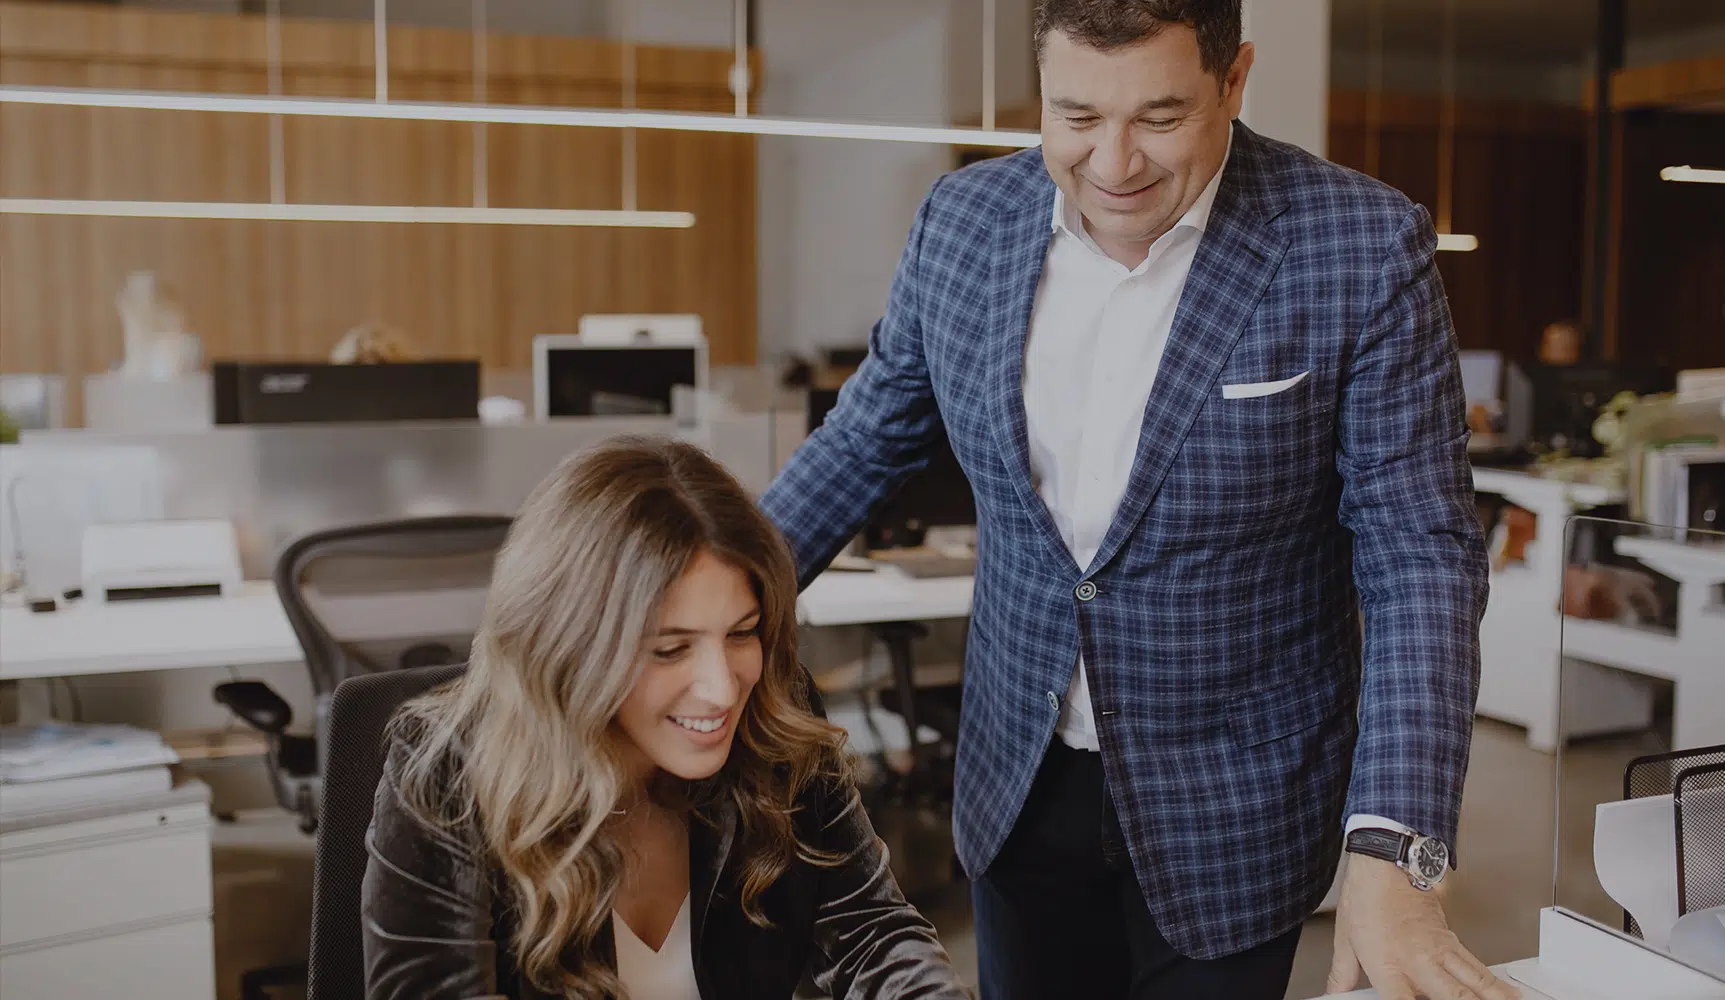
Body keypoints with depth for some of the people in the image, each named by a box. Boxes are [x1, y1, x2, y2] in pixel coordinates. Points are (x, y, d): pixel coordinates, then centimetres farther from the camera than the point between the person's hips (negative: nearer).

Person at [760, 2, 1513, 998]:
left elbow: (1418, 560, -15)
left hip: (1231, 813, -3)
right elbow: (868, 439, 8)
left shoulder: (1364, 247, -16)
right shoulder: (963, 219, -6)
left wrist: (1392, 856, -24)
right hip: (1017, 790, 4)